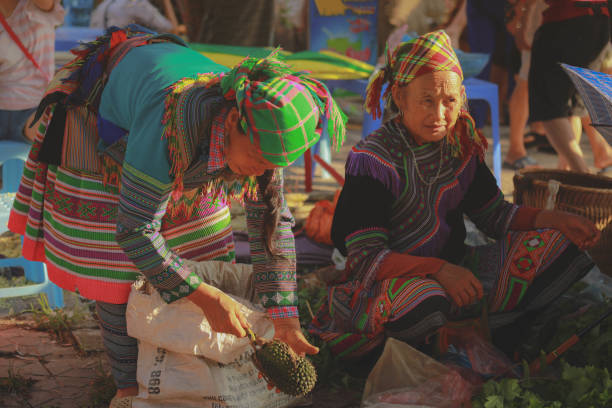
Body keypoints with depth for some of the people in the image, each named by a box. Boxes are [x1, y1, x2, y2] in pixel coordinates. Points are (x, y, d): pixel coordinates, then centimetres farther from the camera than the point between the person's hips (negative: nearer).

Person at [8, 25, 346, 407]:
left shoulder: (261, 130, -28)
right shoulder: (172, 131, -48)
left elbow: (273, 218, -19)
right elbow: (134, 232, -42)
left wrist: (284, 315, -24)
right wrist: (206, 297, -44)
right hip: (103, 132, -6)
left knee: (205, 251, 5)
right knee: (116, 268, -6)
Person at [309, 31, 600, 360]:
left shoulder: (461, 145, 4)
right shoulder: (373, 160, -16)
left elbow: (493, 215, 13)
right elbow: (366, 258, -21)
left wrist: (554, 220, -4)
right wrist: (438, 269, -34)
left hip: (455, 273, 7)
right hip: (390, 283, -6)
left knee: (557, 246, -4)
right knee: (422, 300, -42)